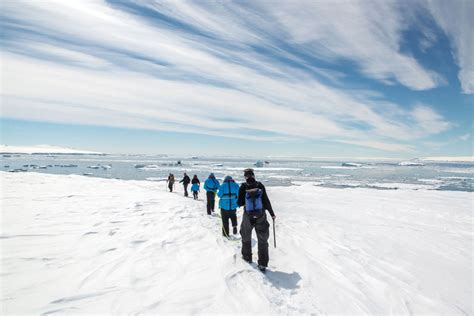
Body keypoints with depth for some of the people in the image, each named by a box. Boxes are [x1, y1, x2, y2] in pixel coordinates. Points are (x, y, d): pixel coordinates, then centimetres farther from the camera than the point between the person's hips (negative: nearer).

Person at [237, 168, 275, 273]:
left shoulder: (243, 187, -10)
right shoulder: (260, 185, -8)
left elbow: (239, 203, -6)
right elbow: (266, 201, -5)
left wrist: (241, 201, 17)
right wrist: (272, 213, 5)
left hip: (248, 216, 0)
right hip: (261, 216, 0)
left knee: (246, 237, 23)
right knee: (262, 240, 9)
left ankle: (247, 257, 39)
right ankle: (263, 264, 9)